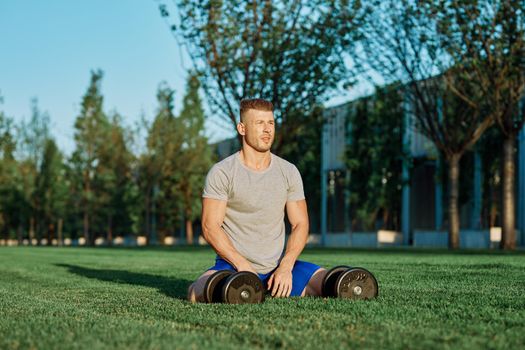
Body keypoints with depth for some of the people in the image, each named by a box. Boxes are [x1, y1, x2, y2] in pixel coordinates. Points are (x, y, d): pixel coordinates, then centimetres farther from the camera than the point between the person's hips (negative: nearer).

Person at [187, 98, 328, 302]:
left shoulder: (289, 172, 7)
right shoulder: (221, 172, -5)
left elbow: (300, 224, 5)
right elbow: (210, 227, -9)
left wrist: (285, 267, -11)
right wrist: (243, 265, -19)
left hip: (278, 264, 4)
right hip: (233, 263, -4)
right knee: (200, 294, -35)